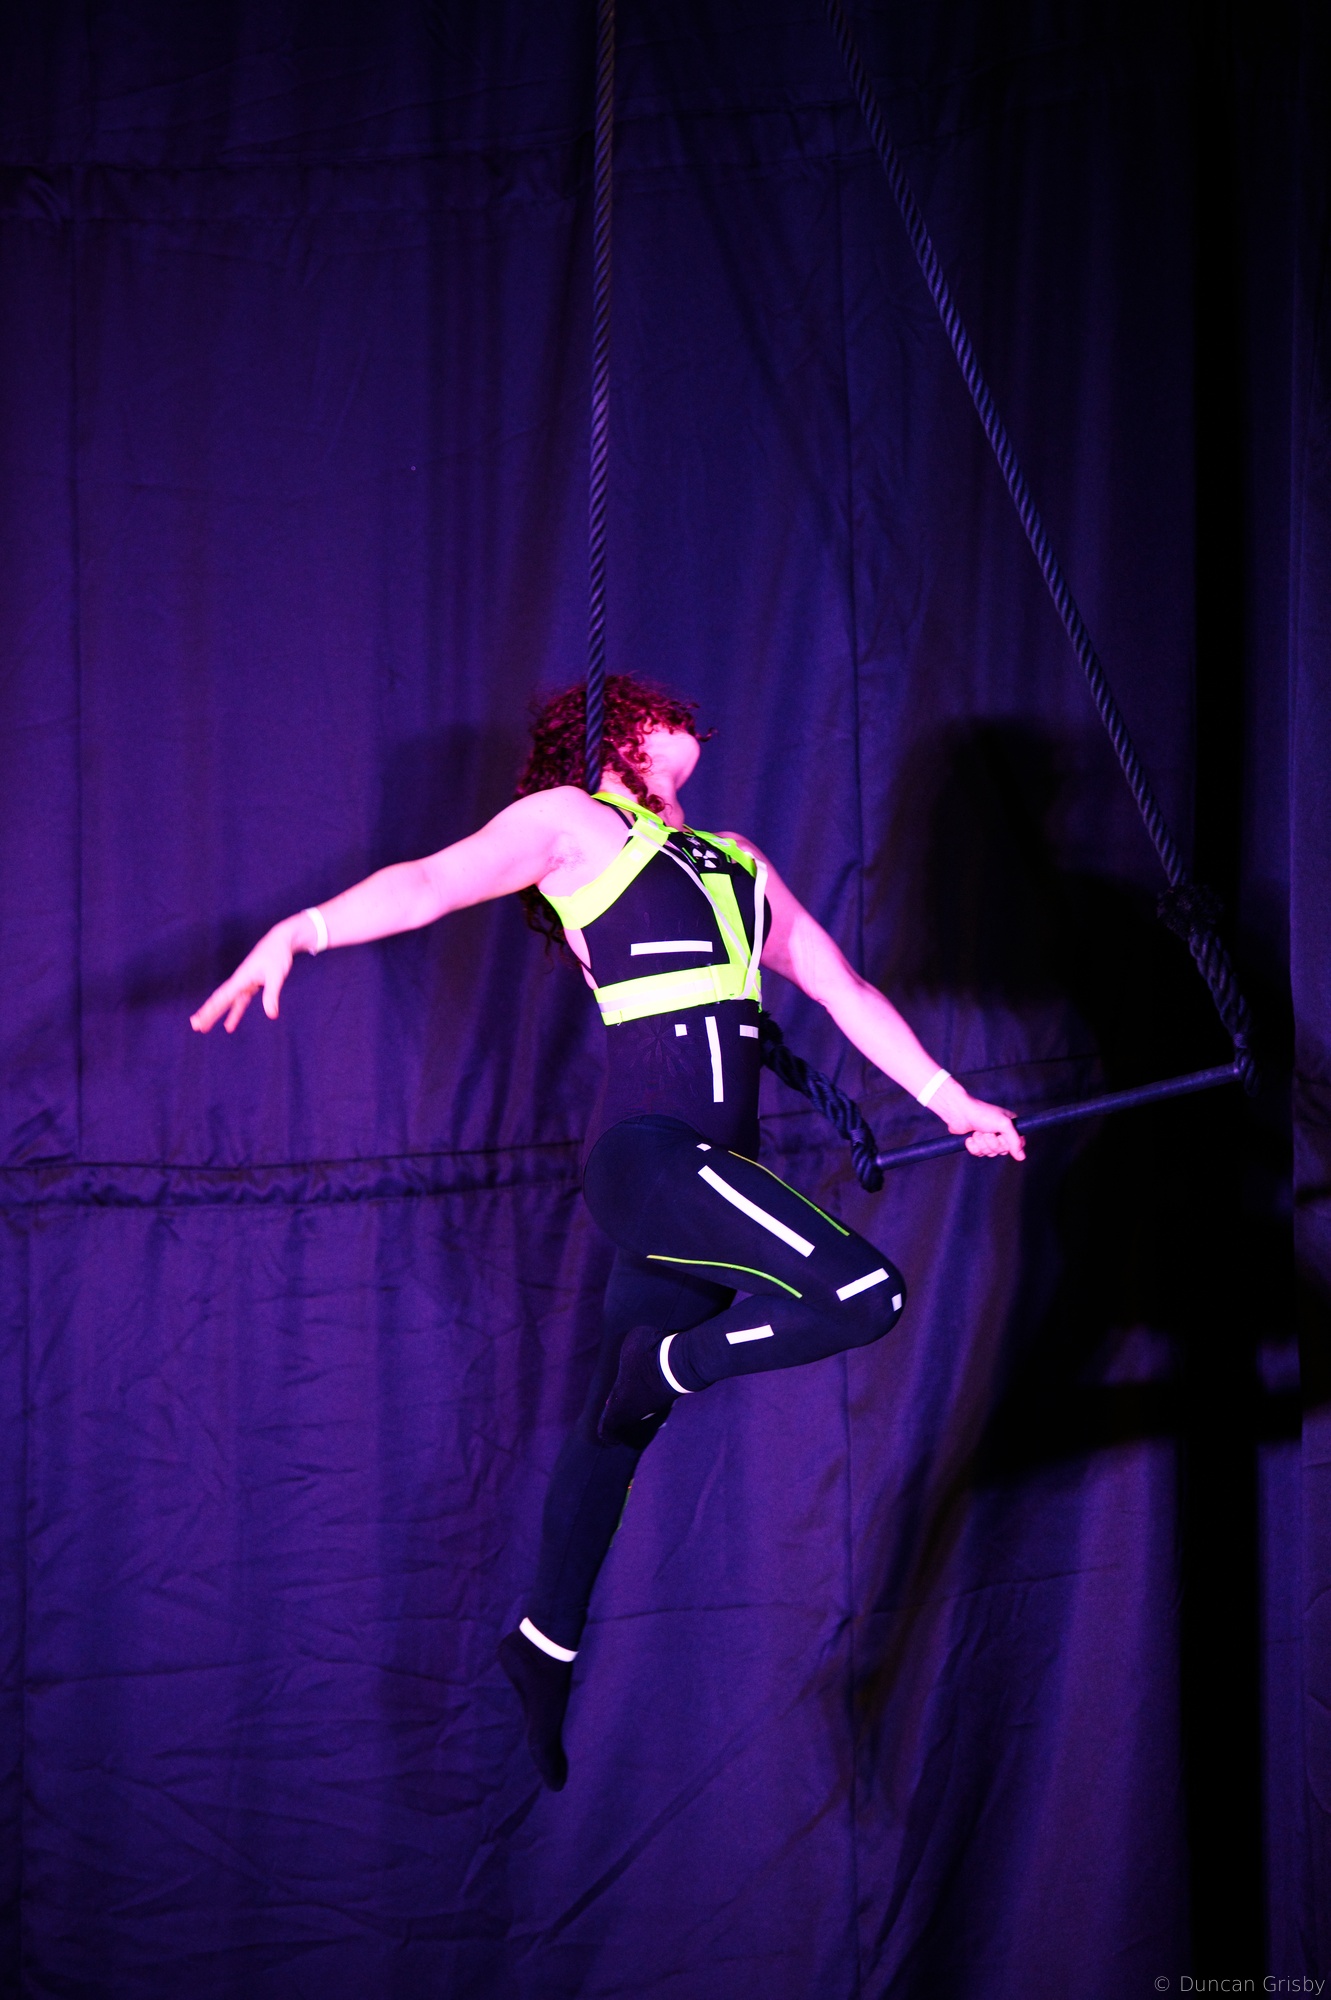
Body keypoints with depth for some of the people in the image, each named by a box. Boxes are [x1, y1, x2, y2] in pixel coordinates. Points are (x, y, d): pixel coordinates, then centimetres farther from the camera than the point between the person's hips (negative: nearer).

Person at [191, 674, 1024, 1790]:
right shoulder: (570, 822, 4)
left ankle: (547, 1646, 25)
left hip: (715, 1164, 7)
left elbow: (845, 991, 28)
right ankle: (671, 1363, -1)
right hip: (647, 1149, -7)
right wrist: (299, 931, -26)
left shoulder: (734, 861, 25)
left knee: (622, 1419, 13)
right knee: (862, 1292, -23)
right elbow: (431, 883, -10)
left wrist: (950, 1099, 25)